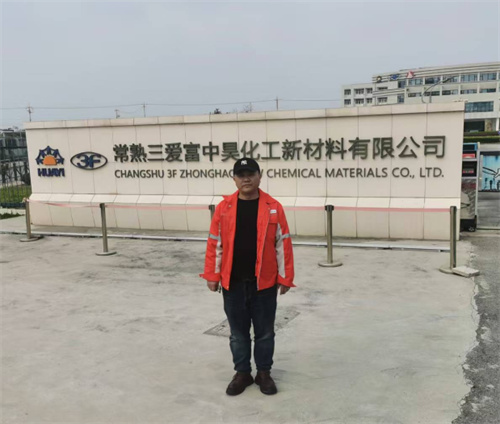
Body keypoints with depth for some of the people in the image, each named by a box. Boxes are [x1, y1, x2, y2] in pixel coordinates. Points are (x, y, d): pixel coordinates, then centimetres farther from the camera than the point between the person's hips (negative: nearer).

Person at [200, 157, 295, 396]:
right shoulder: (224, 207, 0)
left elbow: (283, 244, -1)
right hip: (233, 282, 1)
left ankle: (264, 372, 29)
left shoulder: (273, 208, -3)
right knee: (238, 331, 13)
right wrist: (212, 275, 0)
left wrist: (285, 277, -2)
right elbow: (215, 243, 2)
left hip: (264, 282, -1)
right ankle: (242, 373, 30)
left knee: (265, 331, 12)